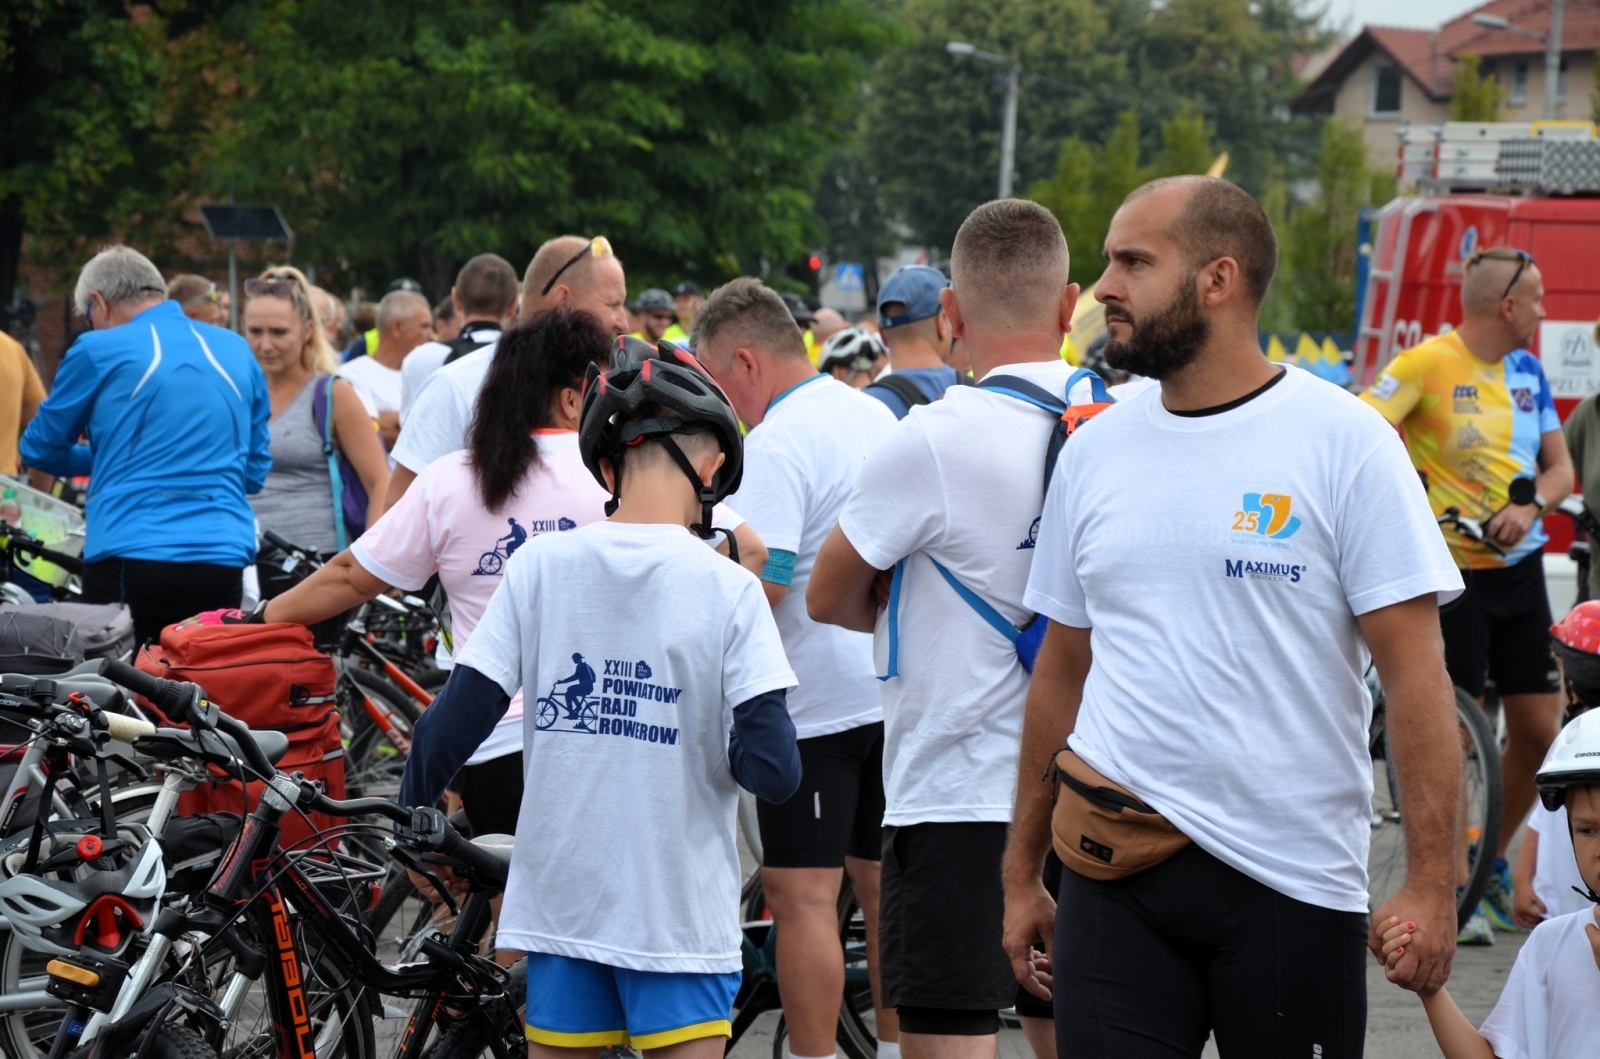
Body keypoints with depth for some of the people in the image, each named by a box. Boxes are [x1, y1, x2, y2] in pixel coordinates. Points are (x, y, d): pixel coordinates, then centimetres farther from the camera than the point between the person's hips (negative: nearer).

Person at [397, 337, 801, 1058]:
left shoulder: (540, 566, -3)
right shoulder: (727, 589, -10)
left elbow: (458, 717, -3)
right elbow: (772, 769, -15)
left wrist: (408, 809, 15)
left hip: (559, 887, 3)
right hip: (678, 906, -3)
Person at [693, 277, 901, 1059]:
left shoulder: (776, 444, -17)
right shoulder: (874, 416, 12)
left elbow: (762, 583, -24)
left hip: (816, 699, -9)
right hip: (889, 689, 9)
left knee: (801, 892, -4)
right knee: (879, 881, 15)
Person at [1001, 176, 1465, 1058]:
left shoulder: (1343, 441, -4)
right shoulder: (1093, 451, 10)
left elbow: (1413, 670, -7)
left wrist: (1432, 882, -13)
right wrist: (1021, 874, 15)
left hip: (1293, 884, -3)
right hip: (1114, 875, 3)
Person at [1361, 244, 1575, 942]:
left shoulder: (1526, 369, 9)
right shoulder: (1428, 364, -12)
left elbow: (1560, 467, 10)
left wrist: (1530, 506, -10)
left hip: (1519, 567, 7)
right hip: (1452, 570, -7)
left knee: (1539, 729, 7)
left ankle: (1494, 869, 25)